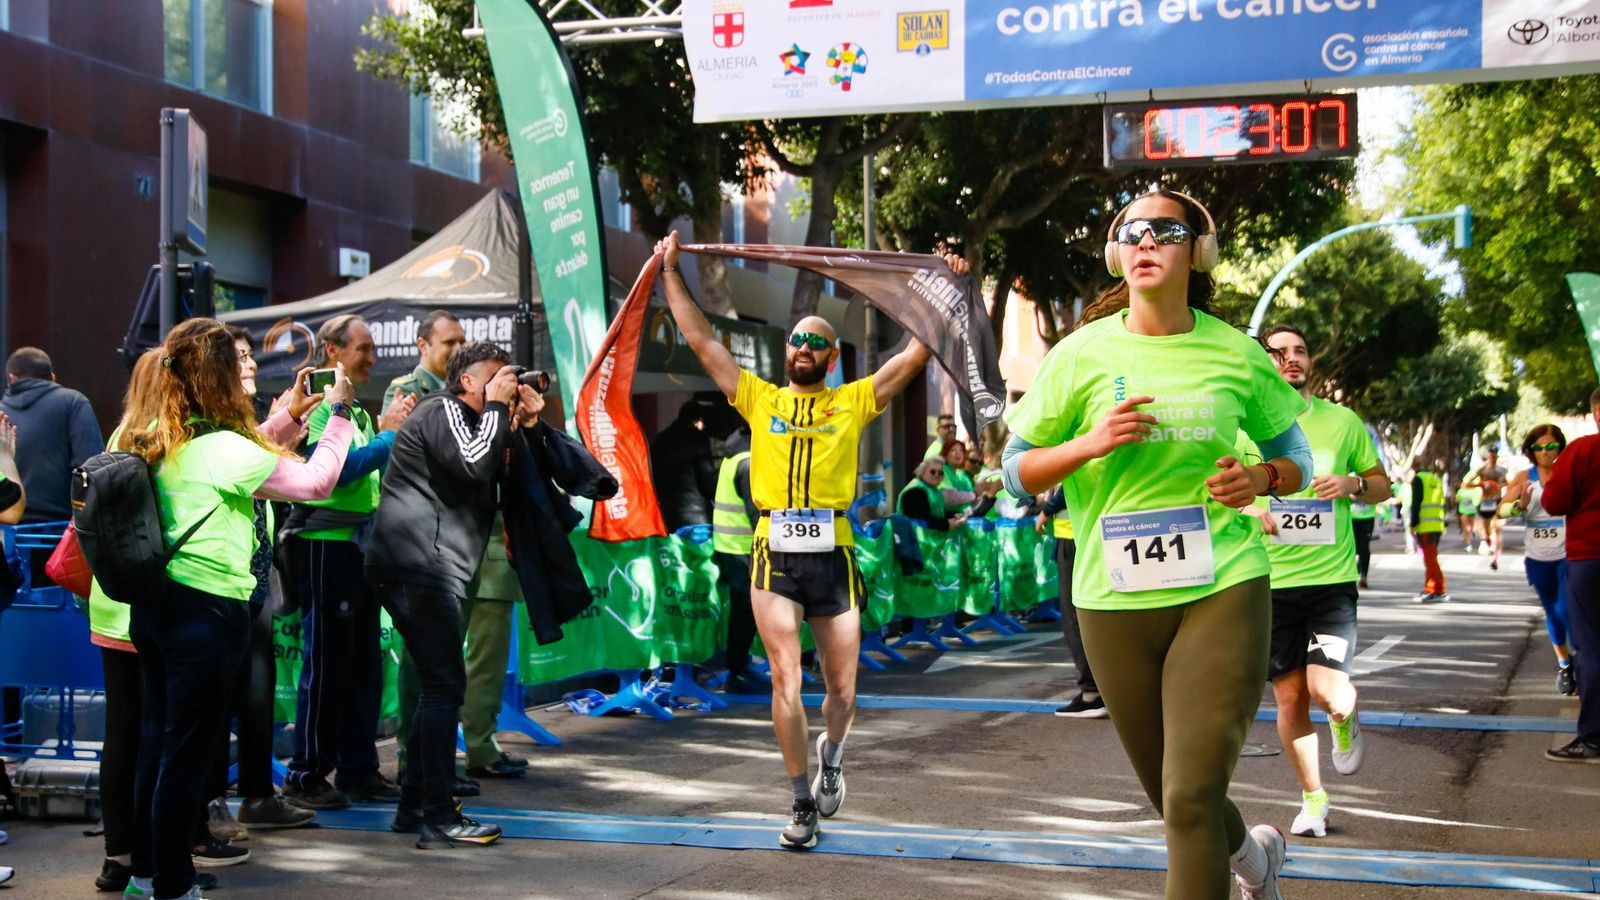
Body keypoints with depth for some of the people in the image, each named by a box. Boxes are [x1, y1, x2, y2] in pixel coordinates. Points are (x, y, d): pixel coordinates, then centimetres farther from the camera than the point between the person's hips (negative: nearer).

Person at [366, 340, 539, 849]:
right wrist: (496, 407, -11)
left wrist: (524, 425, 10)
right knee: (445, 685, -13)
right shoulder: (443, 411, -6)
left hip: (426, 569, 11)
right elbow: (474, 464, -22)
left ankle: (415, 806, 21)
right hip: (418, 564, -11)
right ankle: (438, 819, -13)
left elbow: (505, 478, 22)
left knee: (438, 685, 15)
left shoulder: (466, 419, 25)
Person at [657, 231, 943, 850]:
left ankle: (831, 758, 37)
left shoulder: (853, 402, 10)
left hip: (833, 554, 0)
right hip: (775, 554, 0)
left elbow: (917, 352, 9)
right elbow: (700, 339, 12)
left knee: (842, 686, 5)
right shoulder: (759, 398, 11)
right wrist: (671, 272, 13)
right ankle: (804, 804, 5)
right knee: (786, 681, -6)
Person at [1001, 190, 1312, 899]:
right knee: (1170, 797, 15)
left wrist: (1264, 478, -8)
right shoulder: (1081, 354, 0)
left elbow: (1296, 457, 15)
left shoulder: (1236, 354, 2)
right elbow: (1016, 472, 4)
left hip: (1222, 589, -2)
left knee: (1192, 796, -12)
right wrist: (1090, 445, -15)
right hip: (1114, 600, 2)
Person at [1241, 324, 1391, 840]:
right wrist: (1245, 508, -12)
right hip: (1269, 581, 1)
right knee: (1289, 697, 5)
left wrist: (1352, 484, -8)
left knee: (1326, 692, -13)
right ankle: (1313, 797, 23)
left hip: (1332, 578, -1)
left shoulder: (1341, 421, 5)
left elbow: (1382, 486, 13)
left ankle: (1346, 720, 24)